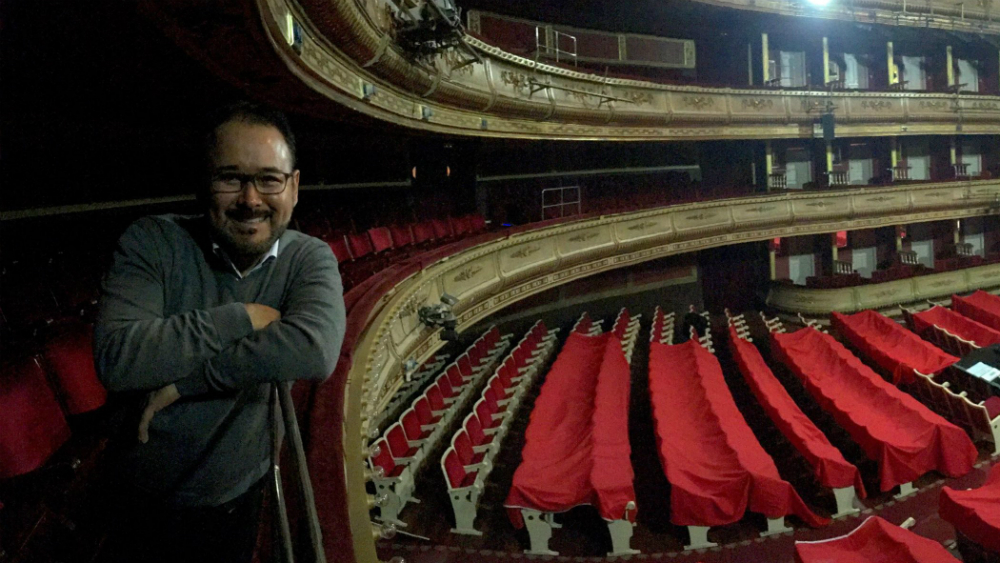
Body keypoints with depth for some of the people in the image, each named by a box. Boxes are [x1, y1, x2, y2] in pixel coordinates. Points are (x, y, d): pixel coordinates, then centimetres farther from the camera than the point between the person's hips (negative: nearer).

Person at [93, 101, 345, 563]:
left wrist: (185, 377, -29)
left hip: (238, 497, 1)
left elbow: (315, 351, -33)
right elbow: (116, 359, -28)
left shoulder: (310, 259, -13)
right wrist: (242, 317, -27)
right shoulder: (152, 243, -15)